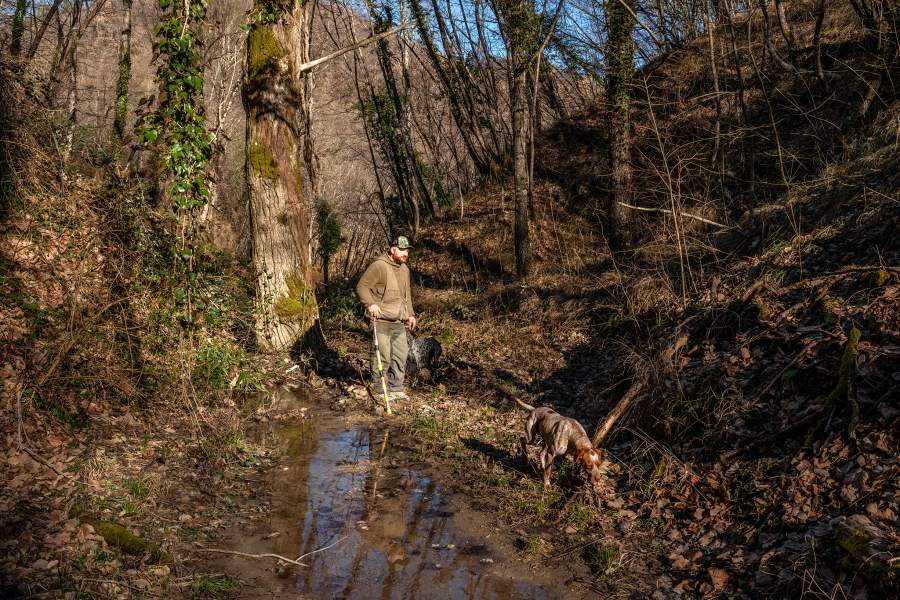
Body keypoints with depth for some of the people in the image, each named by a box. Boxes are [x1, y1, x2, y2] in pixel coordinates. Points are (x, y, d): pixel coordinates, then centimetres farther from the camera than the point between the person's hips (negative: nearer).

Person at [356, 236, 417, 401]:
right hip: (381, 321, -8)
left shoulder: (405, 269, 16)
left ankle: (396, 388, 24)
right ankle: (380, 390, 6)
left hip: (399, 323, 8)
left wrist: (410, 314, 19)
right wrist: (370, 304, -25)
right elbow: (362, 286, -13)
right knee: (382, 356, -5)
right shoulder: (379, 266, -12)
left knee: (401, 355, 12)